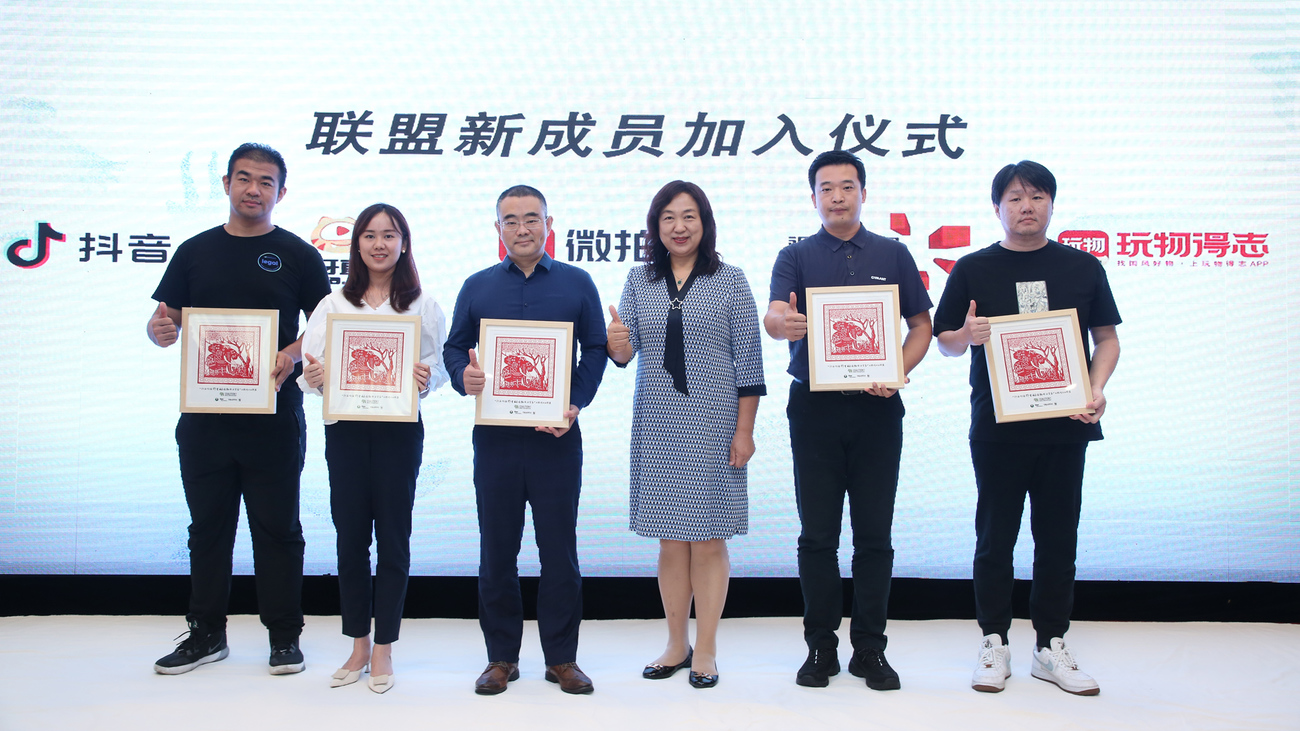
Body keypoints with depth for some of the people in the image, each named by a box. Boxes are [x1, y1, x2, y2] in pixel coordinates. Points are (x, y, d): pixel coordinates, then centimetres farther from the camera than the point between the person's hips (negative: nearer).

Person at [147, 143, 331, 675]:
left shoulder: (297, 255, 3)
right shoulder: (195, 251, 11)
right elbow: (165, 323, 11)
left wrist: (292, 355, -19)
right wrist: (160, 330, -12)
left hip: (274, 416, -3)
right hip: (203, 415, 3)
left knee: (277, 527, 4)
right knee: (208, 525, 12)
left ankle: (284, 636, 16)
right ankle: (206, 633, 25)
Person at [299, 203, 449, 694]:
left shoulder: (422, 306, 4)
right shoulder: (333, 305, 9)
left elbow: (441, 367, 1)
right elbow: (310, 368, 5)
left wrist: (426, 379, -20)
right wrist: (312, 376, -16)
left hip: (399, 429, -2)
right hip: (344, 430, 2)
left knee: (393, 539, 3)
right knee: (350, 538, 7)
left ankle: (383, 649, 16)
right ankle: (358, 647, 21)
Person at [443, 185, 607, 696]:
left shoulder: (577, 283, 7)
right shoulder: (477, 287, 11)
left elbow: (596, 348, 3)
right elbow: (454, 347, 11)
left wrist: (576, 404, -10)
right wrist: (464, 376, -12)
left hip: (556, 437, -1)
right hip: (494, 436, 2)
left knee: (559, 548, 4)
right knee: (497, 550, 7)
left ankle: (562, 657, 17)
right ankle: (501, 657, 20)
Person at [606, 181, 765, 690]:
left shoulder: (730, 281, 0)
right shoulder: (639, 281, 8)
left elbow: (748, 361, -2)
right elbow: (627, 348, 2)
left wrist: (744, 431, -6)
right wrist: (617, 345, -23)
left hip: (713, 424, -3)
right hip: (657, 424, 3)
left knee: (708, 540, 3)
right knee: (670, 541, 9)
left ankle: (706, 651, 15)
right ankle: (676, 645, 23)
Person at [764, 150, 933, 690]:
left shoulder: (893, 255, 9)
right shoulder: (796, 257, 5)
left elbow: (921, 326, 9)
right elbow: (773, 318, -11)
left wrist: (897, 372, -10)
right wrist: (784, 322, -36)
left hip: (876, 407, 1)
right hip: (814, 407, 0)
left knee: (874, 534, 5)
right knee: (817, 534, 4)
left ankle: (870, 648, 16)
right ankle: (821, 647, 16)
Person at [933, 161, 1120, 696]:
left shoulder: (1083, 267, 8)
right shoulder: (973, 269, 3)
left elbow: (1107, 338, 11)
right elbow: (944, 342, 6)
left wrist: (1097, 389, -5)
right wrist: (968, 335, -17)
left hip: (1065, 426, 2)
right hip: (997, 427, -1)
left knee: (1058, 539, 7)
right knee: (996, 537, 5)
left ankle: (1051, 647, 19)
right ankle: (994, 644, 16)